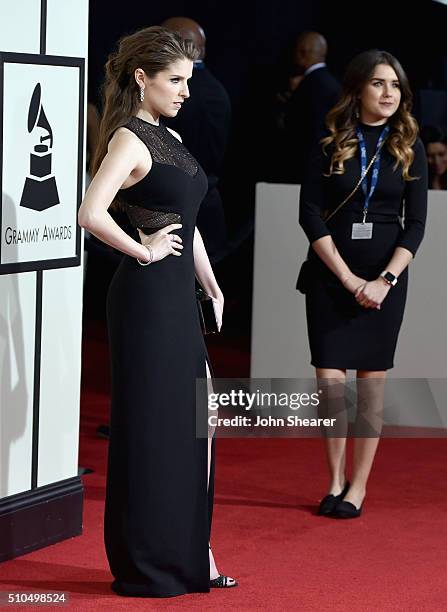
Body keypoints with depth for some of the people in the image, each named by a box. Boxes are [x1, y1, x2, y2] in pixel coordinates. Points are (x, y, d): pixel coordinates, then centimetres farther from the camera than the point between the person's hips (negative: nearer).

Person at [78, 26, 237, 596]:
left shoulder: (170, 139, 15)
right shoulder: (129, 139, -13)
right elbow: (91, 214, -27)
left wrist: (213, 289, 16)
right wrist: (143, 250, -16)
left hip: (177, 298, 9)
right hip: (146, 297, -9)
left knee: (192, 421, 11)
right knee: (150, 427, -1)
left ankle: (186, 555, 20)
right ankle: (146, 568, 9)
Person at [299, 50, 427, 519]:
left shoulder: (409, 146, 3)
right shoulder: (331, 144, 0)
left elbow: (416, 222, 0)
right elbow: (309, 213, -5)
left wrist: (385, 280, -12)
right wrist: (347, 277, -12)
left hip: (384, 277, 0)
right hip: (330, 275, 0)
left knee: (371, 380, 1)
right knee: (329, 379, -4)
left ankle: (359, 485, 9)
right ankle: (335, 481, 9)